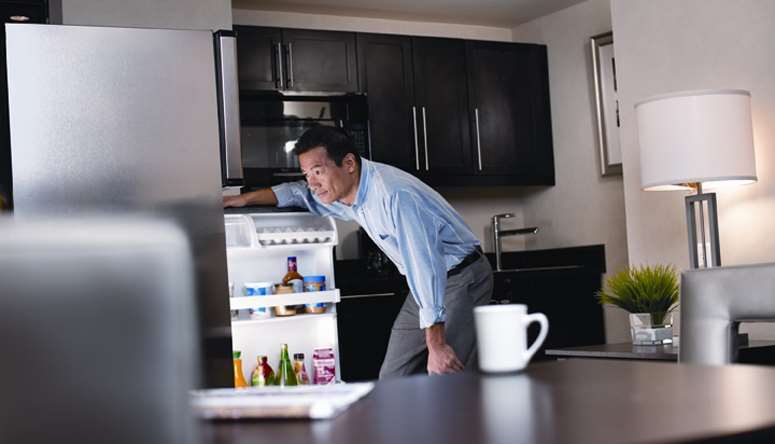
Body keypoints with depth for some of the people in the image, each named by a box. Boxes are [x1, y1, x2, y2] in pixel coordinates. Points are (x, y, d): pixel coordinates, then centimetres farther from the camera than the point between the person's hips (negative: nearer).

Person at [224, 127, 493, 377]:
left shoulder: (394, 194, -29)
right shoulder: (342, 192, -1)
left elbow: (424, 266, -33)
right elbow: (300, 193, 22)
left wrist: (436, 345, -34)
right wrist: (246, 199, 12)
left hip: (461, 279, -9)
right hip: (428, 284, 9)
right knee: (391, 381, 5)